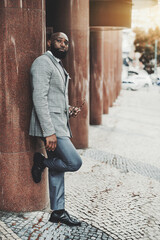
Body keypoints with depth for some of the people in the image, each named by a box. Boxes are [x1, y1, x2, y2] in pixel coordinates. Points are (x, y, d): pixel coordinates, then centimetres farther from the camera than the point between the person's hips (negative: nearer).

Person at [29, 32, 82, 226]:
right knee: (74, 162, -14)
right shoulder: (43, 62, -10)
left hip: (60, 125, 10)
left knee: (57, 170, 12)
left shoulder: (58, 66, 21)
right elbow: (39, 99, -19)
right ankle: (41, 162, 8)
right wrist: (49, 132, -24)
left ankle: (58, 212, 21)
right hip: (50, 125, -10)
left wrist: (68, 109, 8)